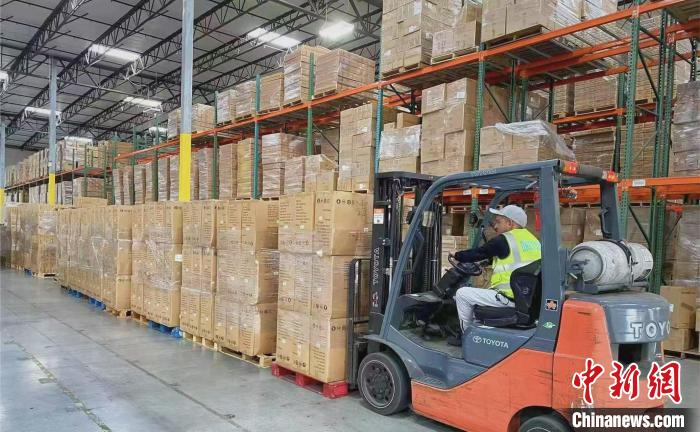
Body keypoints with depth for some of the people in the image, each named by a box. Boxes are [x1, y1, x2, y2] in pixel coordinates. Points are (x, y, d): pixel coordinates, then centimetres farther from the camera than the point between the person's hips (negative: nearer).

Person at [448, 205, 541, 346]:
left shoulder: (503, 240, -9)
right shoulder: (532, 239, 15)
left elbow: (478, 253, 1)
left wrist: (457, 255, 18)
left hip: (510, 298, -9)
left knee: (462, 293, 3)